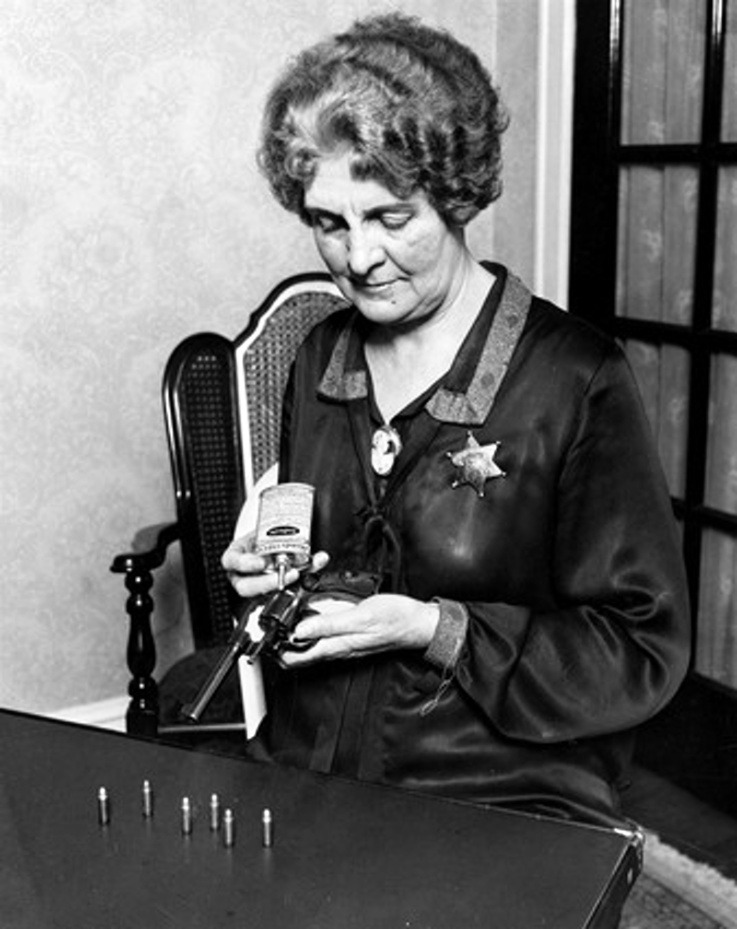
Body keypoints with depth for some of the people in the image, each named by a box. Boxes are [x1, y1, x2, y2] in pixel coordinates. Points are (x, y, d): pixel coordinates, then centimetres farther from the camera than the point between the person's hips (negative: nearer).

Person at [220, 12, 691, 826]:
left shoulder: (575, 383, -12)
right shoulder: (322, 358, 8)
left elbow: (642, 652, -9)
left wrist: (435, 629, -16)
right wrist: (262, 570, 1)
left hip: (508, 795, -4)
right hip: (304, 765, 5)